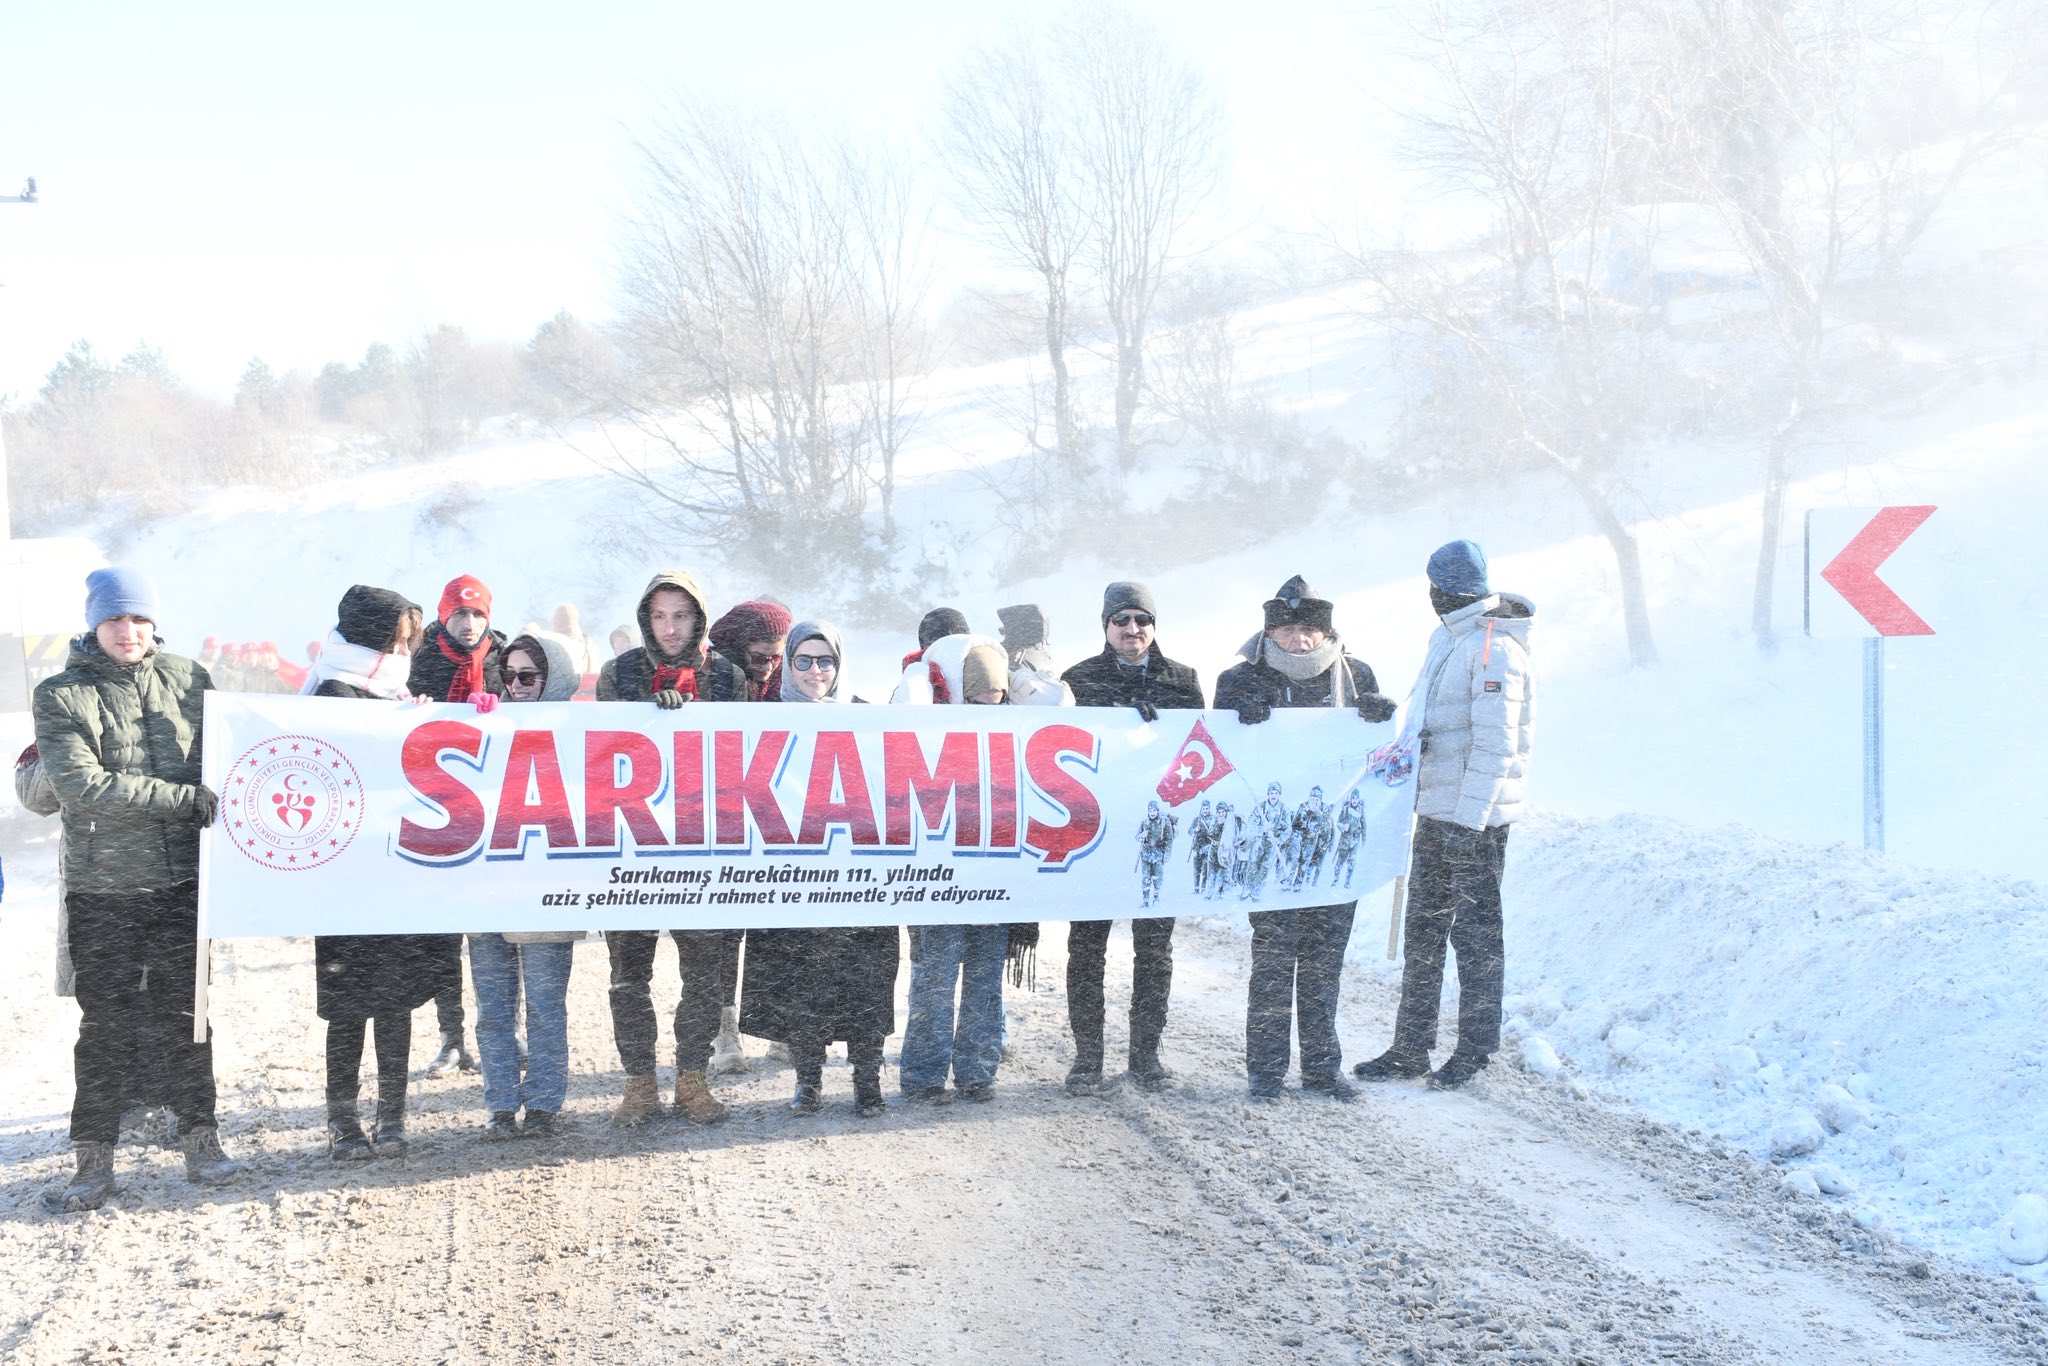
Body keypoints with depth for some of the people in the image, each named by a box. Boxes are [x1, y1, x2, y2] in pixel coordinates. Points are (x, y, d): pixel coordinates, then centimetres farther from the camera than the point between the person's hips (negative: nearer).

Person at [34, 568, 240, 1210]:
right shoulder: (62, 695, -4)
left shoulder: (187, 678, 5)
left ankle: (200, 1139, 21)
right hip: (102, 891, -2)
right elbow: (81, 784, -16)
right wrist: (186, 798, -21)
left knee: (186, 1012, 10)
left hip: (184, 882, 2)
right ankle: (94, 1159, 13)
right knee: (105, 1024, 3)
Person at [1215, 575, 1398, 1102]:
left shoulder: (1354, 675, 8)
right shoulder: (1241, 680, 0)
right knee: (1272, 957, -1)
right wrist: (1245, 721, -22)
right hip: (1271, 844, -3)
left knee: (1324, 958, 10)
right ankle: (1265, 1070, 9)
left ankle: (1322, 1067, 19)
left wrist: (1386, 718, -9)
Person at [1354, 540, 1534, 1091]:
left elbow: (1495, 744, -20)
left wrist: (1469, 820, -22)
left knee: (1475, 930, 0)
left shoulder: (1495, 648, -16)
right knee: (1423, 928, 12)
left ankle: (1473, 1051, 10)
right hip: (1436, 809, 9)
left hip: (1475, 818, -9)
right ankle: (1411, 1048, 20)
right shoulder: (1448, 638, 13)